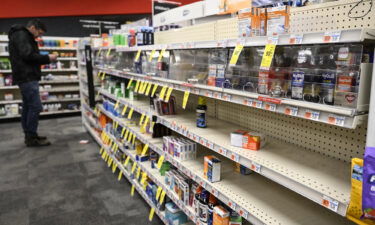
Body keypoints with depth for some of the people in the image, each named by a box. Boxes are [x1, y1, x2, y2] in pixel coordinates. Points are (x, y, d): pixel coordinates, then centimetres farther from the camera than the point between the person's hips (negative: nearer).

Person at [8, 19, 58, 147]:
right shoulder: (21, 35, -9)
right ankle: (31, 138, -5)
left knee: (28, 107, 12)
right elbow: (27, 55, -21)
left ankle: (29, 135, 18)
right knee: (36, 107, -10)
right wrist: (47, 58, -11)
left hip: (26, 77, 11)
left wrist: (46, 59, 8)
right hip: (27, 77, -11)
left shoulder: (23, 36, 24)